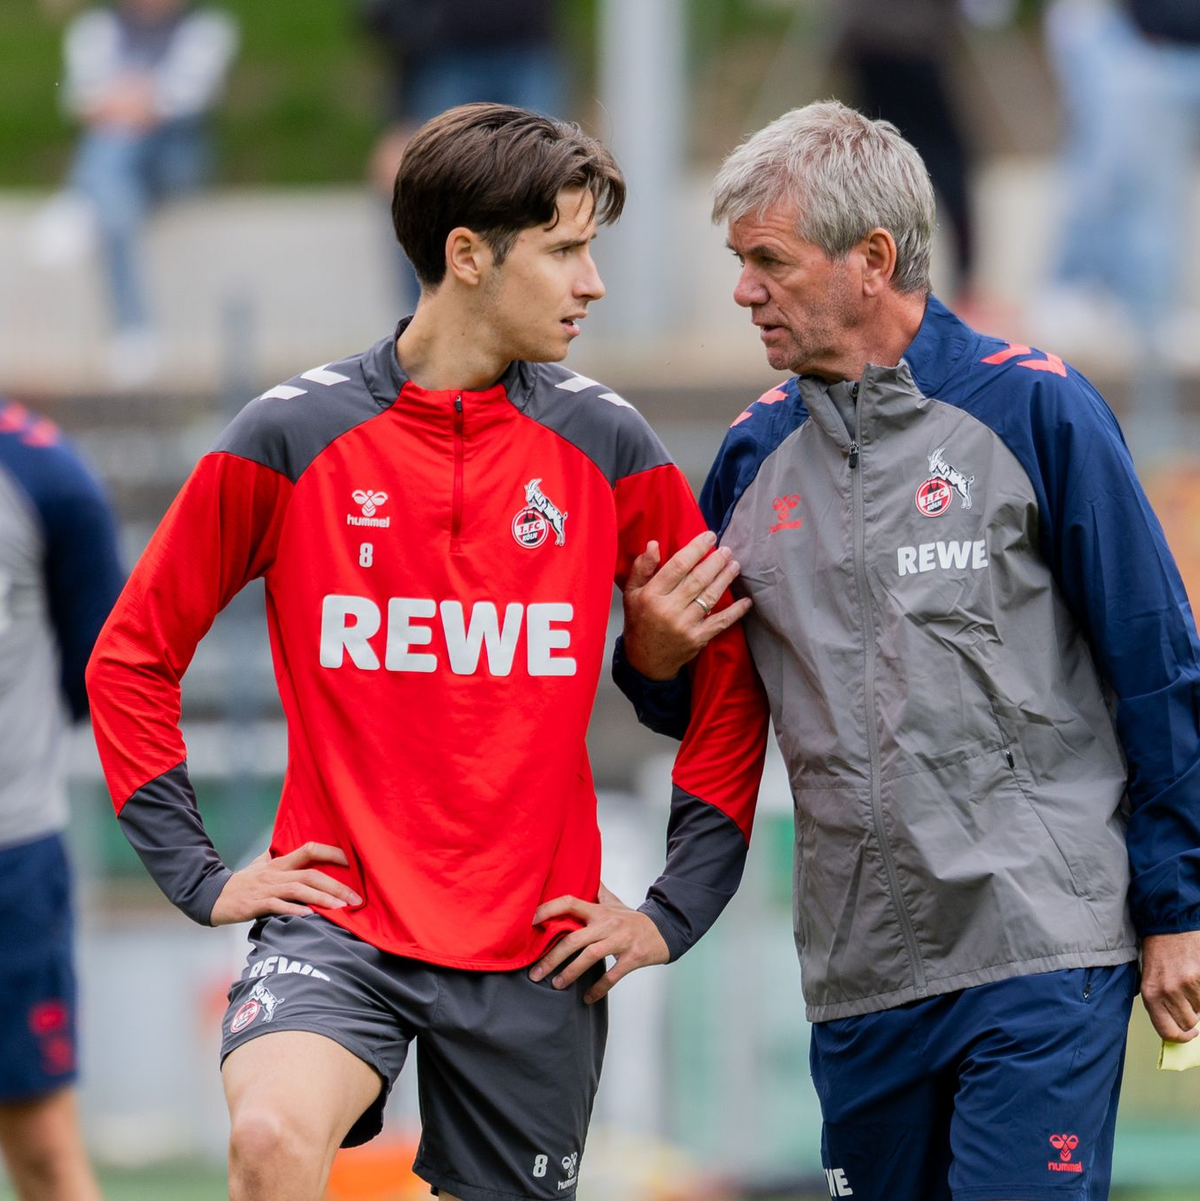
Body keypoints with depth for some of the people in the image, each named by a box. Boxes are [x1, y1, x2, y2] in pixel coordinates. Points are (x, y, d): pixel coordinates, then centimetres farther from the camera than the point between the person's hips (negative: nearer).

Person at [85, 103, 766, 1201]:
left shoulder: (604, 443, 4)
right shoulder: (292, 436, -2)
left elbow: (728, 671, 11)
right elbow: (132, 658, 7)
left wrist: (678, 907, 5)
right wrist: (199, 874, 0)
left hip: (535, 948, 3)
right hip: (338, 920, -3)